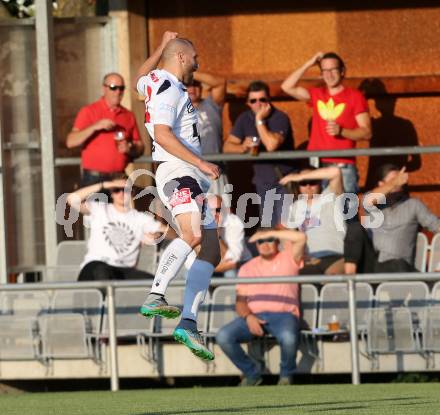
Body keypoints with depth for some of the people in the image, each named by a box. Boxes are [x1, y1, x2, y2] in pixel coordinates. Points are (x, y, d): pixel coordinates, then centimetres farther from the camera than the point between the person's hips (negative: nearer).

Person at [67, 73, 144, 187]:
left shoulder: (128, 116, 13)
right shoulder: (88, 112, 2)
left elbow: (140, 147, 18)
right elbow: (70, 142, -7)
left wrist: (130, 149, -5)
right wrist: (94, 127, -18)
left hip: (119, 180, 3)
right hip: (94, 178, -3)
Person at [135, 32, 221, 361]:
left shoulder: (154, 82, 22)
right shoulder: (168, 88, -8)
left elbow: (141, 78, 48)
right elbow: (162, 134, -20)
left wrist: (163, 47, 55)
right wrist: (200, 162, -22)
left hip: (194, 177, 11)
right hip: (177, 173, -11)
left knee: (211, 252, 3)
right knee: (193, 235, -33)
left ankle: (189, 323, -1)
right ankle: (155, 298, -38)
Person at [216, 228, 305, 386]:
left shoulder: (287, 259, 13)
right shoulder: (247, 268, 21)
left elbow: (301, 237, -7)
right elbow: (240, 300, 13)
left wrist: (269, 233, -1)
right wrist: (248, 317, -9)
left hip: (283, 315, -3)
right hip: (254, 316, 3)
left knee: (288, 338, -39)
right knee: (223, 337, -24)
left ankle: (286, 375, -6)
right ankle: (251, 373, -2)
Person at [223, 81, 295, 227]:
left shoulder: (280, 118, -13)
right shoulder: (245, 119, 5)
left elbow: (272, 145, -29)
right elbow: (227, 147, 3)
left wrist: (259, 120, -20)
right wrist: (243, 147, -18)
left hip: (283, 179, -6)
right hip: (263, 181, 6)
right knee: (267, 226, 8)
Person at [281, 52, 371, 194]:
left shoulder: (355, 97, 3)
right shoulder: (317, 95, 16)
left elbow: (366, 132, -1)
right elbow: (287, 87, 8)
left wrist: (341, 131, -16)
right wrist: (308, 64, 6)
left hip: (343, 167, -4)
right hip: (316, 166, 4)